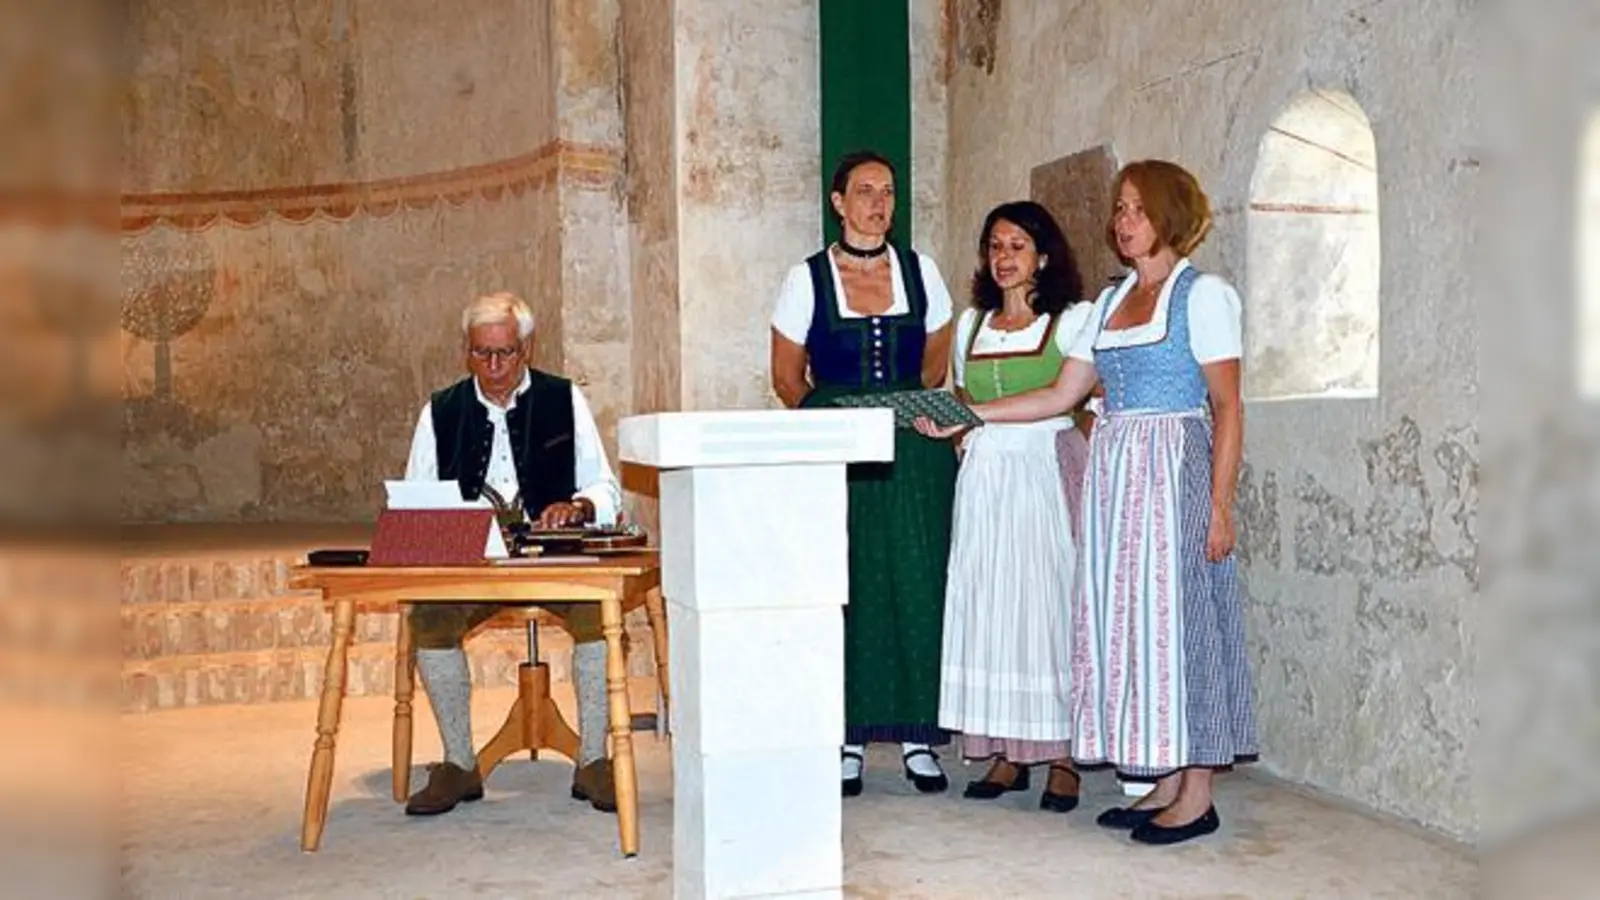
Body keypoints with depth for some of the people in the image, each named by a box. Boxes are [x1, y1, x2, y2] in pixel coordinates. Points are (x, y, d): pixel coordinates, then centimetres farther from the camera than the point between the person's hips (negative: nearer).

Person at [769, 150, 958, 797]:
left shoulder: (919, 271, 9)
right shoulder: (807, 279, 3)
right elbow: (787, 378, 9)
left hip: (915, 453, 2)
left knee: (919, 587, -1)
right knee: (843, 591, -2)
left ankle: (918, 735, 8)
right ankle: (848, 736, 7)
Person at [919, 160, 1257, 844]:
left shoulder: (1203, 295, -3)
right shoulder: (1110, 301, 17)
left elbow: (1228, 407, -7)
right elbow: (1062, 394, 15)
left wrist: (1219, 504, -14)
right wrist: (968, 414, 9)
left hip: (1175, 469, -7)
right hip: (1112, 472, 7)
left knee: (1177, 617, -4)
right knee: (1125, 621, 5)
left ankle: (1197, 795, 5)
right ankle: (1165, 783, 14)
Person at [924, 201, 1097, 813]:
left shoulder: (1072, 320, 1)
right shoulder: (972, 323, 16)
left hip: (1048, 471, -5)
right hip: (983, 476, 5)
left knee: (1049, 603, -5)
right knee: (986, 607, 2)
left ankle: (1062, 756, 3)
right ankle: (1006, 754, 10)